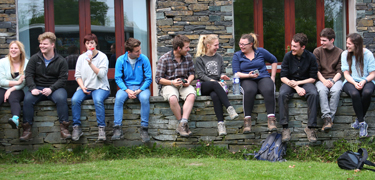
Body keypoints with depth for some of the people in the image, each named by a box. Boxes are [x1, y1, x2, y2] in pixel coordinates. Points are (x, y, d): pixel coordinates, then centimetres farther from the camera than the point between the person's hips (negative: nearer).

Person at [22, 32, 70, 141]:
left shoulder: (61, 61, 3)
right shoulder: (34, 58, 7)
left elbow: (63, 78, -4)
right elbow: (28, 75, 1)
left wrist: (51, 89, -20)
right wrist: (32, 88, -18)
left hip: (55, 88, -1)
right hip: (37, 88, 2)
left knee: (61, 98, -35)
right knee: (27, 99, -29)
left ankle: (64, 127, -24)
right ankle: (27, 129, -20)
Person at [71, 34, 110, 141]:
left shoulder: (102, 57, 2)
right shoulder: (81, 57, 13)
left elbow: (102, 74, -10)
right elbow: (78, 75, 10)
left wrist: (91, 64, -19)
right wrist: (82, 87, -7)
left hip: (100, 87, -3)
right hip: (84, 87, 3)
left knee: (98, 100, -37)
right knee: (75, 100, -28)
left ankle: (101, 128, -32)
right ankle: (76, 127, -20)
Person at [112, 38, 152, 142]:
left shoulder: (144, 59, -4)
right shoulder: (121, 60, -2)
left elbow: (148, 78, -3)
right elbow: (118, 78, -1)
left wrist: (139, 90, -16)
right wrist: (127, 90, -16)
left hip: (141, 87, -1)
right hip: (126, 87, 1)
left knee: (145, 98, -35)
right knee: (119, 98, -31)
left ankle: (144, 129, -27)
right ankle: (117, 128, -27)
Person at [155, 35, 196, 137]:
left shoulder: (188, 57, 7)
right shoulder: (164, 59, -6)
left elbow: (192, 72, 18)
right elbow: (158, 79, -6)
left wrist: (189, 80, -5)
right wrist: (172, 82, -20)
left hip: (184, 84, 3)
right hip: (168, 85, -3)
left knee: (191, 95, -32)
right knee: (173, 98, -38)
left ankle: (182, 124, -36)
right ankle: (183, 124, -22)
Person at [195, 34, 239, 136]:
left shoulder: (219, 58, 23)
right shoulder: (199, 59, 10)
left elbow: (222, 72, 21)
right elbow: (200, 75, -1)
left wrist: (222, 76, -5)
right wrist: (213, 81, -16)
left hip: (216, 86, 2)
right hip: (204, 87, -2)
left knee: (215, 95, -38)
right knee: (215, 85, -40)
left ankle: (220, 123, -49)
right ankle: (229, 108, -49)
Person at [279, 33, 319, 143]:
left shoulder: (311, 57, -6)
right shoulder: (288, 56, -6)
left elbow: (313, 78, -3)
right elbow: (283, 77, -6)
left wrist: (297, 83, -15)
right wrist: (296, 88, -18)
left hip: (305, 82, 0)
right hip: (289, 82, 0)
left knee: (314, 94, -33)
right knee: (282, 94, -33)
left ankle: (310, 127, -26)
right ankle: (285, 128, -30)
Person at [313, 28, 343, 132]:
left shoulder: (339, 52, 8)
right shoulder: (317, 51, 8)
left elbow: (339, 71, 4)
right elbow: (316, 70, 3)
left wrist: (333, 81, -15)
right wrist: (324, 81, -13)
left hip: (335, 79, 0)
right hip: (321, 79, 0)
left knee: (336, 90, -35)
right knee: (322, 90, -35)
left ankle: (330, 118, -33)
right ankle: (327, 117, -40)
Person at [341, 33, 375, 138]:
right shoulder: (345, 54, 3)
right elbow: (346, 74, 0)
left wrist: (364, 81, -20)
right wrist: (354, 83, -19)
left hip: (366, 81, 0)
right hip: (350, 82, 0)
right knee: (354, 94, -36)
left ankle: (359, 120, -17)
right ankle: (362, 123, -27)